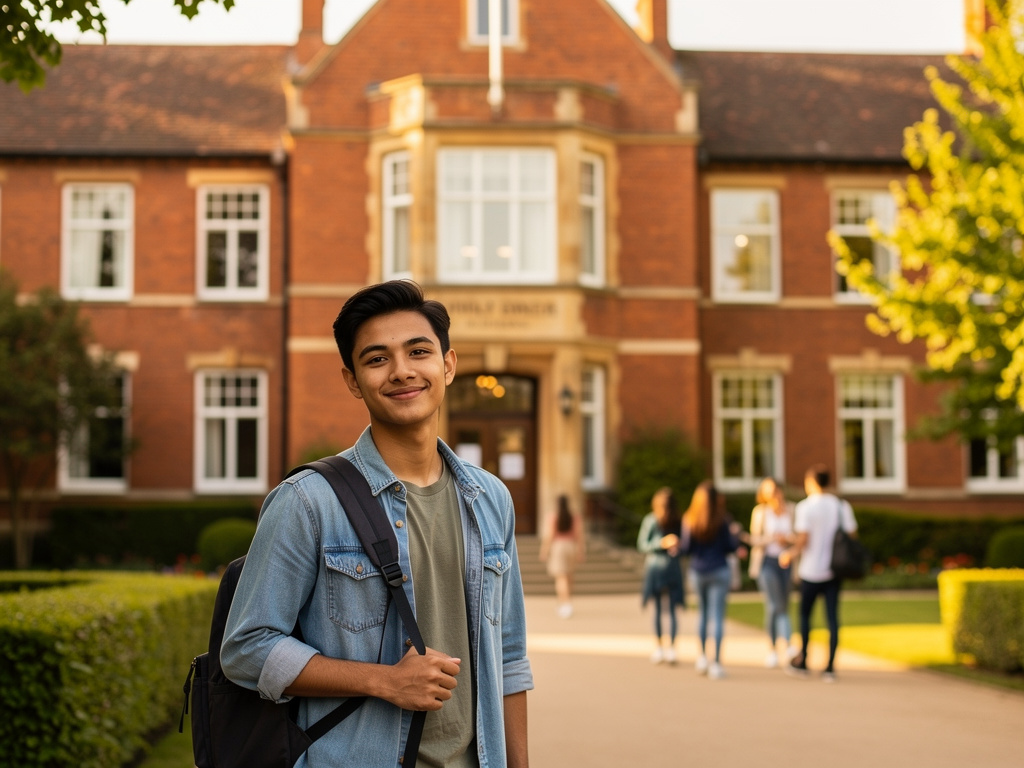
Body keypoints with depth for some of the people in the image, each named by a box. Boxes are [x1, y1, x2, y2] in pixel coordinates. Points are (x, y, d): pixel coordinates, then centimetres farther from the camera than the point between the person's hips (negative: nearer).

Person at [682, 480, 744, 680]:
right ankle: (716, 663, -3)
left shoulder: (689, 520, -3)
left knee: (703, 613, 21)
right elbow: (731, 547, -5)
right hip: (719, 571, -2)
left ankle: (702, 656, 18)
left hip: (697, 572, 2)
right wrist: (735, 533, 13)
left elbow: (687, 549, -3)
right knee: (717, 616, -1)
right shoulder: (723, 520, -8)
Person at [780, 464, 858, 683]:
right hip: (835, 570, 3)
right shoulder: (842, 506, 2)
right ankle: (830, 667, 1)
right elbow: (851, 536, 2)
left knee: (805, 614, 13)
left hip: (811, 571, -3)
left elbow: (803, 540, -15)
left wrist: (788, 555, 1)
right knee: (832, 617, 3)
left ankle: (802, 661, 19)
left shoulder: (805, 507, -11)